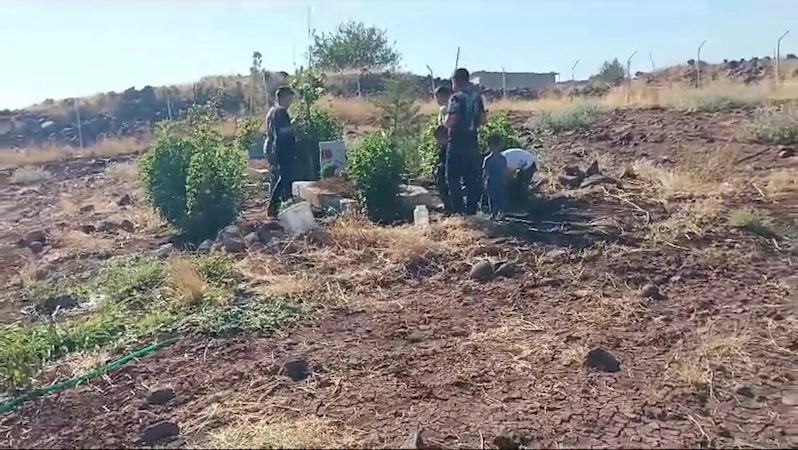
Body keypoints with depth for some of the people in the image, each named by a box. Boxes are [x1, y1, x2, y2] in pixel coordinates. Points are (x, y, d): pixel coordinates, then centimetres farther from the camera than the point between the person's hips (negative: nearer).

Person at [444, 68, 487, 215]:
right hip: (473, 144, 6)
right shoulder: (477, 97, 7)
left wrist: (446, 115, 1)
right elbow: (482, 120, 13)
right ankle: (472, 209, 16)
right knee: (472, 179, 12)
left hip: (457, 145, -6)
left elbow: (450, 122, -20)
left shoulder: (457, 97, -13)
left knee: (453, 180, 2)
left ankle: (458, 211, 0)